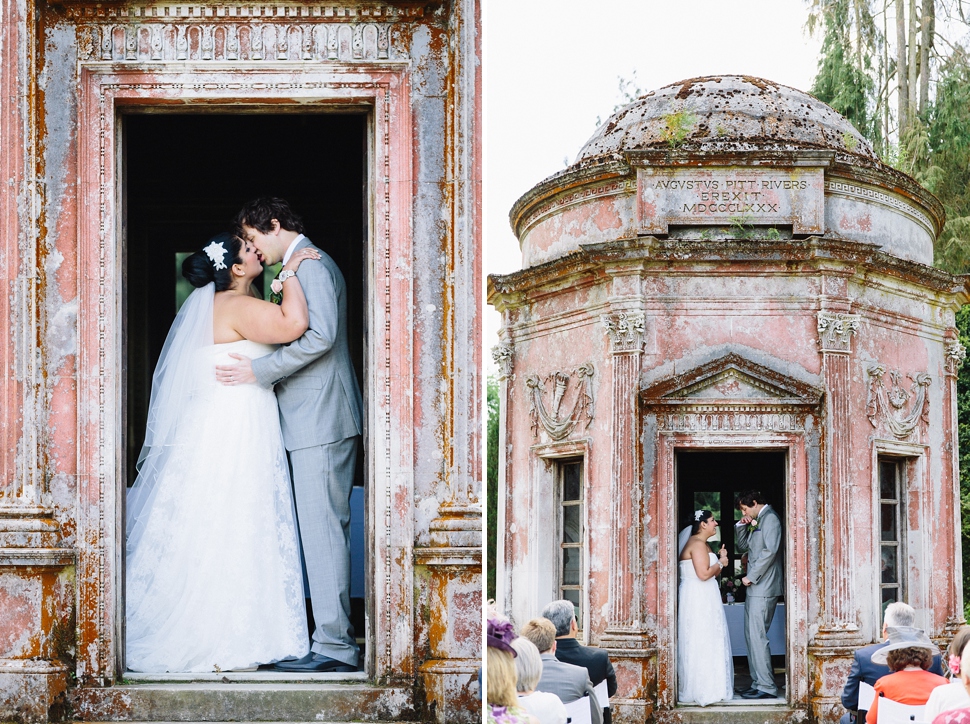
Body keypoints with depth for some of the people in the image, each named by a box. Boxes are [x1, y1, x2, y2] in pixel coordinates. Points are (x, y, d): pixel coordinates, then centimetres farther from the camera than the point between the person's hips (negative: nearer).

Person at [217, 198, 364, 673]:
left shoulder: (311, 265, -10)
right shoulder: (301, 267, 22)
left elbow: (321, 336, -22)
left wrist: (259, 371, -18)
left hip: (321, 419, -11)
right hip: (318, 421, 11)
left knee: (322, 529, -10)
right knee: (325, 529, 9)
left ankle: (334, 646, -10)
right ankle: (334, 638, 12)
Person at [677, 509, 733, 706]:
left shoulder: (702, 544, 17)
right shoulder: (697, 544, -14)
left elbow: (712, 574, 20)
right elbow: (703, 573, -23)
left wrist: (720, 560, 5)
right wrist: (720, 563, -8)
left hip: (704, 599, 11)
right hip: (698, 599, -11)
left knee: (706, 643, 12)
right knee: (701, 643, -7)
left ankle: (706, 688, 16)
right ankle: (702, 692, -5)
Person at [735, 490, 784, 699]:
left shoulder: (770, 519, -11)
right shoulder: (757, 521, 19)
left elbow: (770, 551, -20)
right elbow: (743, 546, 27)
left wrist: (751, 577, -16)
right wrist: (741, 526, 9)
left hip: (763, 587, -10)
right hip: (755, 588, 10)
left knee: (757, 636, -11)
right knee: (751, 635, 11)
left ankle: (766, 687, -9)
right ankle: (758, 682, 15)